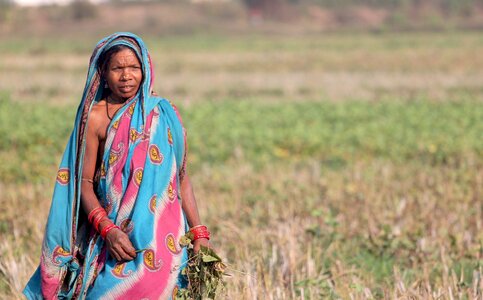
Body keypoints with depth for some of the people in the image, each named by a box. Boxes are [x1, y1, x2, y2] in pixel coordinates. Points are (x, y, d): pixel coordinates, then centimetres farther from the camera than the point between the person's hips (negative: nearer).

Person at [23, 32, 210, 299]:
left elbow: (182, 177, 12)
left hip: (161, 237, 2)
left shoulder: (164, 114, 9)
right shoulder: (95, 117, 0)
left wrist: (198, 232, 6)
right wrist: (108, 230, -15)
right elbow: (84, 182, -2)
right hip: (114, 235, -2)